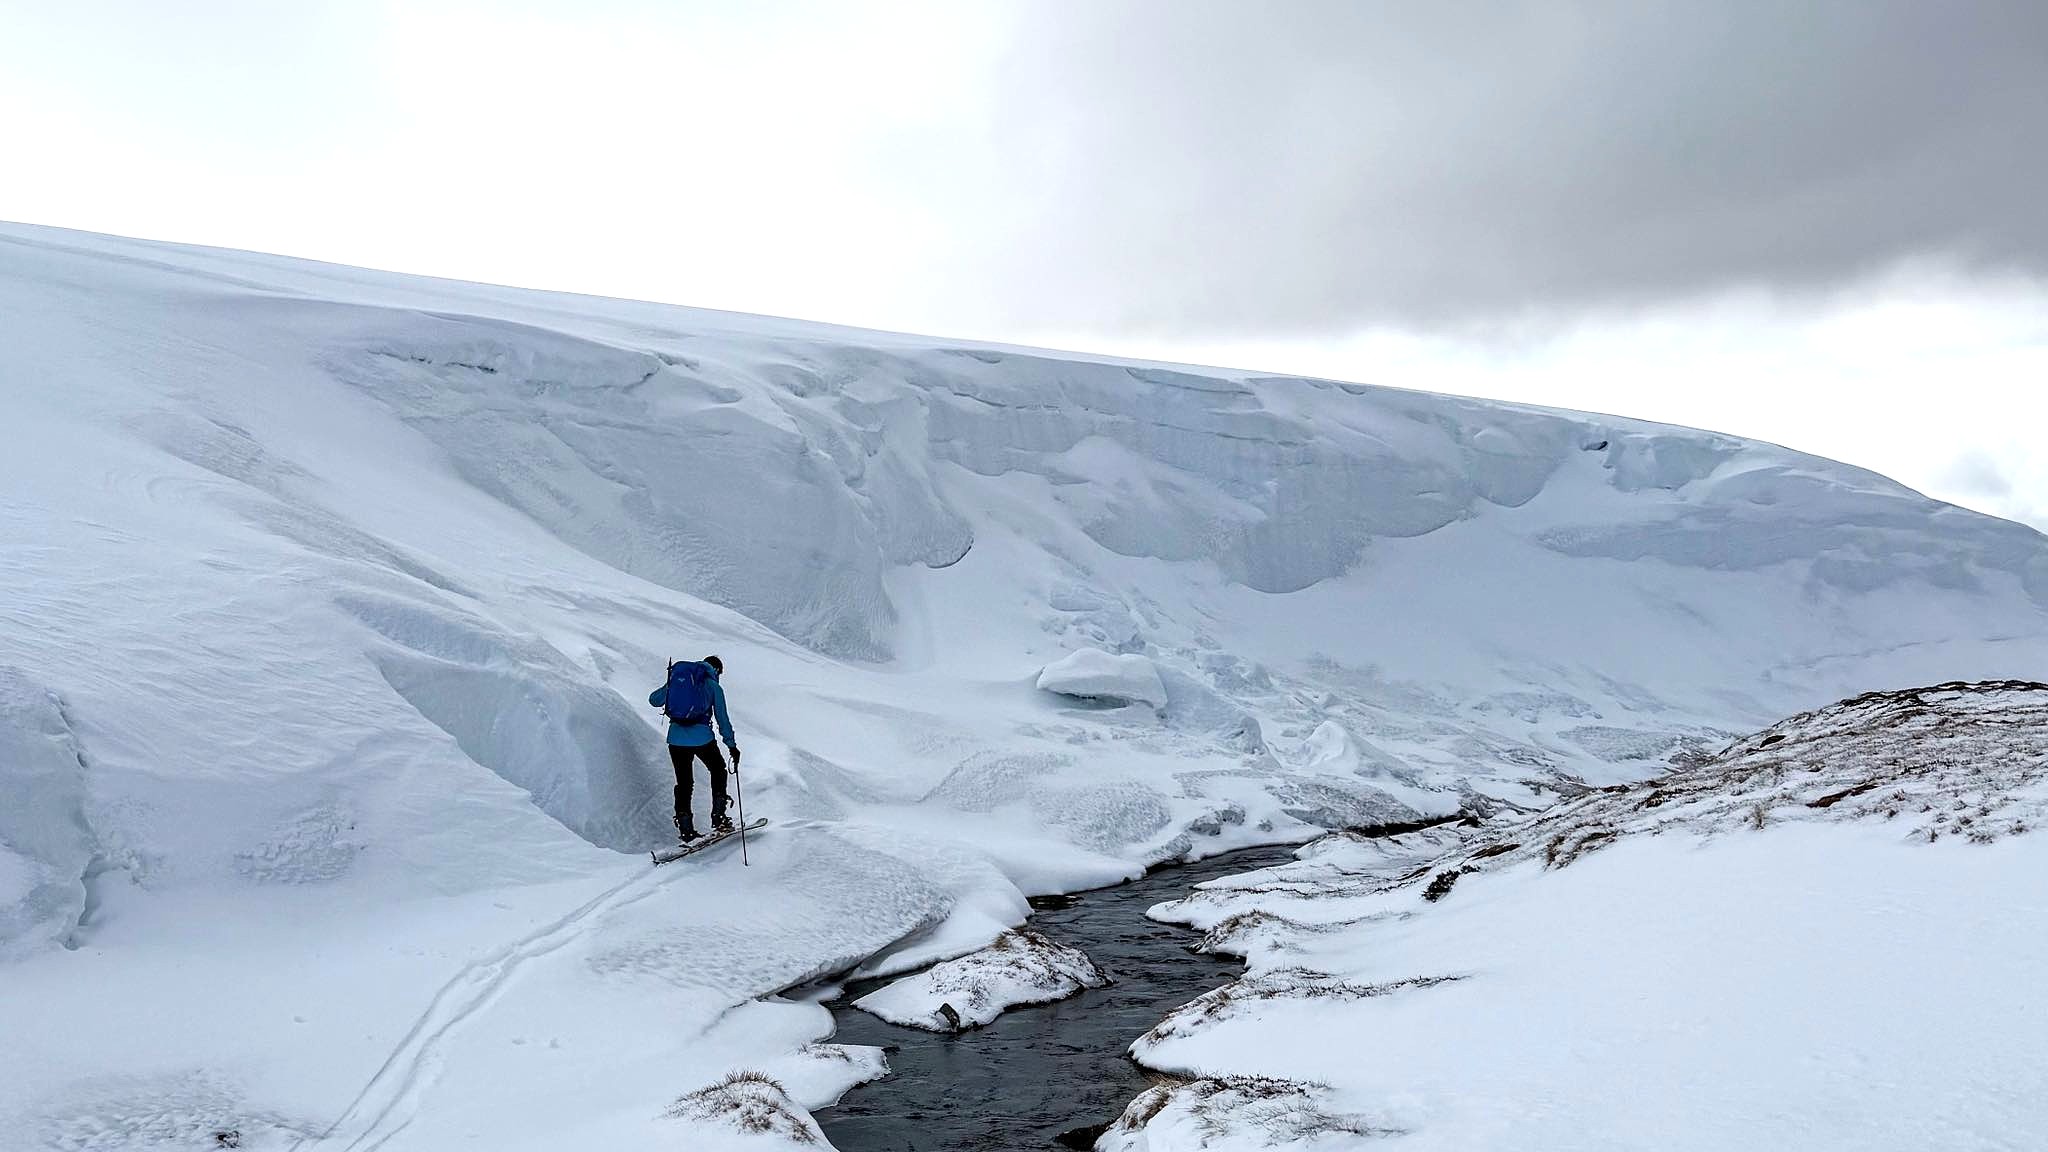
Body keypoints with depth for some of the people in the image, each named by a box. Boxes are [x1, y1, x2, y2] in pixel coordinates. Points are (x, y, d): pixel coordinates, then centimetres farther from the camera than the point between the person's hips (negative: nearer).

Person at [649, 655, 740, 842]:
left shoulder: (677, 679, 10)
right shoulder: (713, 686, 2)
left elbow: (654, 700, 13)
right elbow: (723, 720, 1)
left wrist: (669, 685, 32)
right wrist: (732, 746, 8)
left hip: (676, 740, 3)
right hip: (702, 739, -3)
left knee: (683, 783, 14)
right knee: (718, 771, 22)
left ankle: (686, 830, 11)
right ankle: (718, 819, 16)